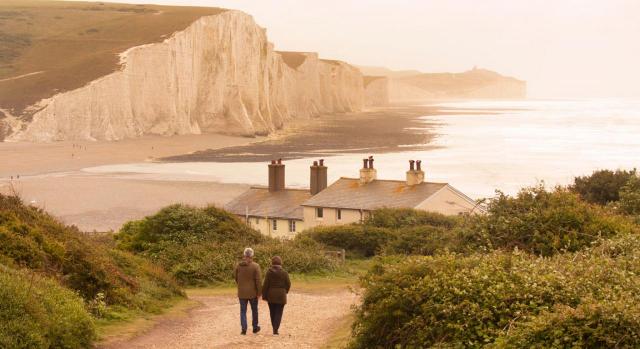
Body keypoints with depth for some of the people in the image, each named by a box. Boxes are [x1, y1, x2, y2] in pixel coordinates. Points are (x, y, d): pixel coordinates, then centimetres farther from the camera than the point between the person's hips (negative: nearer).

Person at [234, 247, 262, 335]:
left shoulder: (238, 265, -5)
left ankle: (244, 329, -1)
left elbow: (236, 278, 5)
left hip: (242, 292, 1)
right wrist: (259, 292, -7)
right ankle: (255, 327, 27)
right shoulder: (255, 266, -14)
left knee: (243, 311, 8)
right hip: (253, 292, -1)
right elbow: (258, 280, -15)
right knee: (254, 310, 16)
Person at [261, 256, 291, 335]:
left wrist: (264, 295, 0)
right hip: (281, 296, -1)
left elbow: (265, 285, -8)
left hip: (271, 295, 1)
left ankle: (275, 328, 23)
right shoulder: (284, 273, -6)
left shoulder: (269, 272, -8)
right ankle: (276, 329, -10)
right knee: (279, 313, 3)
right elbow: (288, 284, -1)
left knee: (272, 312, 15)